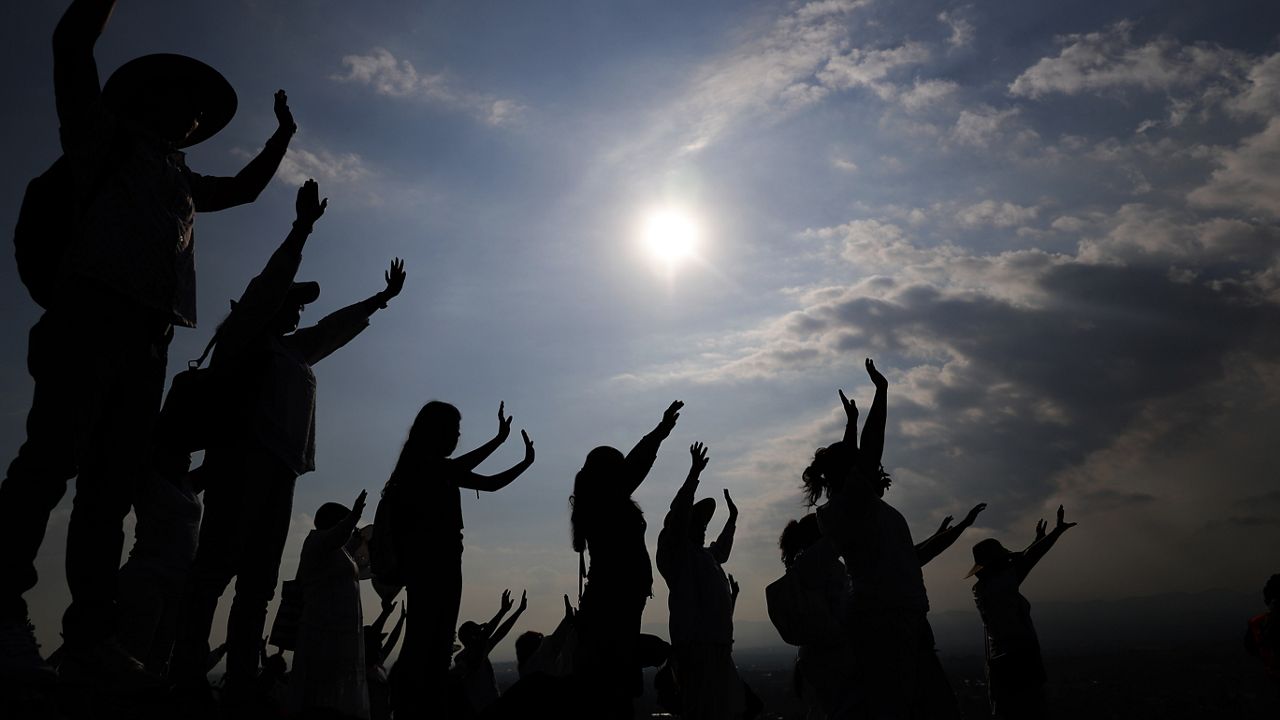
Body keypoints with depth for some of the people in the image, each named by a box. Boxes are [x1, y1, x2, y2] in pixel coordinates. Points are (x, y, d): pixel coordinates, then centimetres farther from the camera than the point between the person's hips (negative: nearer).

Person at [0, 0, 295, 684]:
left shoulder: (182, 178, 33)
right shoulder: (106, 135, 17)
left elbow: (244, 187, 46)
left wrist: (283, 135, 42)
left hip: (149, 333, 6)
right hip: (92, 308, -6)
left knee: (112, 481, -1)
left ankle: (90, 632, -2)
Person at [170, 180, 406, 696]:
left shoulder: (294, 348, 26)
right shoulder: (242, 336, 8)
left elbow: (339, 326, 35)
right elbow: (271, 281, -2)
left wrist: (383, 297, 40)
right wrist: (304, 225, -5)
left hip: (280, 462, 7)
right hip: (243, 454, -7)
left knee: (259, 577, 0)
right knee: (219, 559, -15)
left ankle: (241, 682, -2)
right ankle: (185, 672, -14)